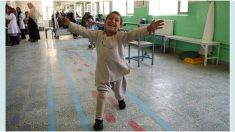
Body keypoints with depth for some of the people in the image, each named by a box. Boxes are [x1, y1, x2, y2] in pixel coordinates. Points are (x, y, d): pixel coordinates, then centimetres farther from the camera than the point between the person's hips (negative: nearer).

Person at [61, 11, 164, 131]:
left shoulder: (121, 36, -16)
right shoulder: (98, 35, -7)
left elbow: (134, 33, -30)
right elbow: (83, 30, -6)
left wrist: (149, 29, -45)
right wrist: (69, 24, -11)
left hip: (118, 71, 0)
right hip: (102, 72, 0)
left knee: (119, 91, 25)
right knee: (101, 95, 2)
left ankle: (121, 100, 63)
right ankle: (99, 119, 19)